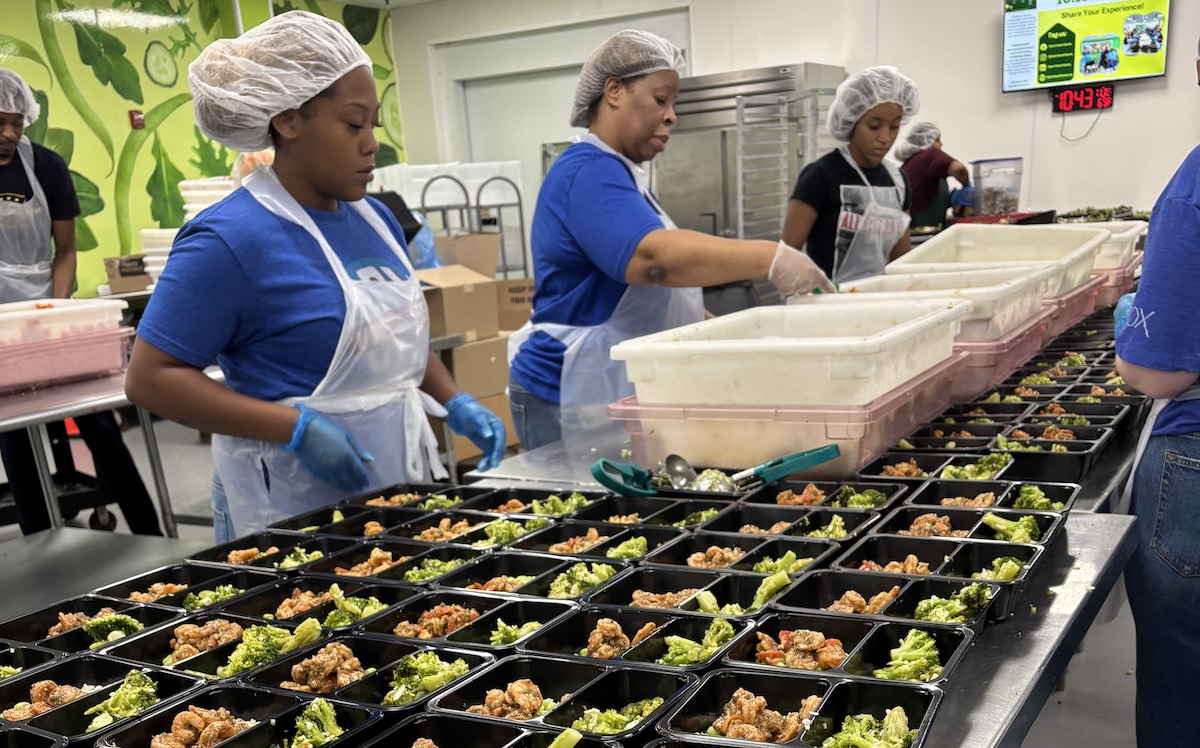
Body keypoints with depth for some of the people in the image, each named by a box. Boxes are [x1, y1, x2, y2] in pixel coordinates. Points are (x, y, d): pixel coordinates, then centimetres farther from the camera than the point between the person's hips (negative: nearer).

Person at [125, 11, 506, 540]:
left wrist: (454, 403, 2)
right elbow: (151, 377, -16)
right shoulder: (232, 239, -16)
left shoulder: (376, 219, 5)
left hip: (401, 487, 7)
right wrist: (296, 429, -23)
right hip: (295, 514, -7)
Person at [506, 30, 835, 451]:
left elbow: (653, 293, 23)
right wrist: (770, 259, -32)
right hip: (575, 399, -10)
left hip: (617, 393, 10)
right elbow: (653, 256, -33)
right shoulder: (589, 171, -16)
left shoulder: (613, 172, 17)